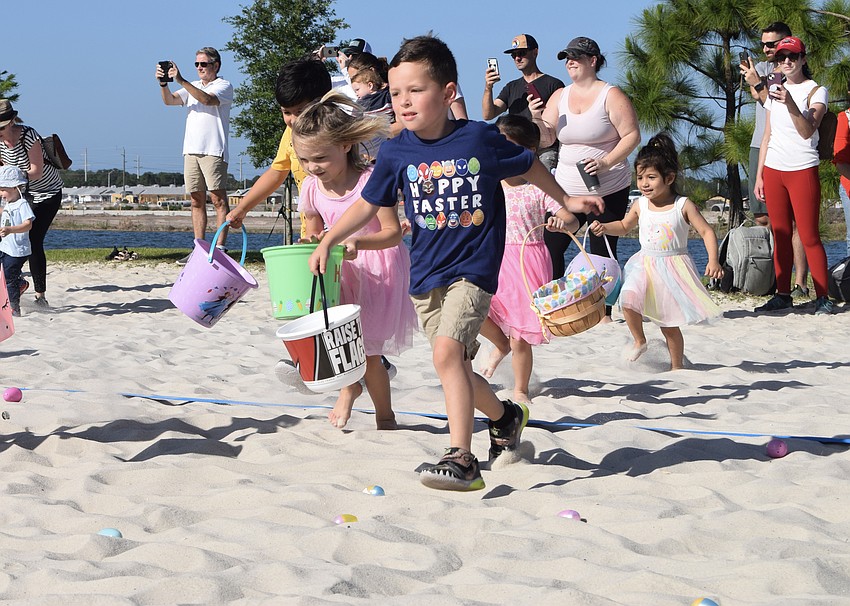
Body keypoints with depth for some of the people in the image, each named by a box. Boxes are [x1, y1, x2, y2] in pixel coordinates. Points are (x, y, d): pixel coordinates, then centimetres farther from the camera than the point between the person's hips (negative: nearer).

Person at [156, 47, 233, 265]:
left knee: (218, 200, -8)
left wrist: (181, 80, -20)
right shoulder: (193, 87, 22)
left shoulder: (224, 86, 2)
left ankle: (220, 248, -11)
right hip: (191, 150, 7)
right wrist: (163, 83, -8)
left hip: (213, 151, -7)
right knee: (197, 201, 6)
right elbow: (169, 100, 11)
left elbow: (207, 99, -17)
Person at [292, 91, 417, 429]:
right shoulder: (312, 188, -5)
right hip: (340, 272, 5)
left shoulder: (370, 180, -22)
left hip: (379, 270, -5)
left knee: (367, 350, -4)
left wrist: (358, 242, -38)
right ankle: (349, 385, 23)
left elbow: (393, 232, -22)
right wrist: (311, 242, -13)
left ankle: (385, 415, 18)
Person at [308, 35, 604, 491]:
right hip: (425, 274, 5)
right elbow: (369, 204, 10)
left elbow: (528, 166, 7)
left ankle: (461, 458, -22)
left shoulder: (479, 138, -10)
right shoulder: (395, 153, -2)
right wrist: (327, 242, 3)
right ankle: (505, 416, 41)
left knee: (447, 350, -24)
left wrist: (565, 200, 17)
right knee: (456, 366, 12)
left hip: (472, 269, -5)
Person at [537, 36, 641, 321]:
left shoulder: (611, 96, -5)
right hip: (567, 190, 5)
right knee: (550, 245, -5)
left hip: (608, 190, -5)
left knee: (602, 252, -2)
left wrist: (606, 162, -22)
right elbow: (546, 136, 6)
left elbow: (632, 135, -9)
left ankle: (604, 313, 5)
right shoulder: (560, 96, 11)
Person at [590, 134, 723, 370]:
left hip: (673, 266, -3)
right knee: (628, 298, -24)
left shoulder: (683, 206, -9)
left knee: (670, 323, 3)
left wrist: (713, 261, -19)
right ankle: (639, 340, 1)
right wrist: (604, 228, 2)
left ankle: (677, 366, 22)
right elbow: (624, 226, 21)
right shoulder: (640, 206, 2)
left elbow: (707, 232, -7)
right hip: (645, 264, 3)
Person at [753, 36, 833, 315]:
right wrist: (759, 175, 13)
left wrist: (791, 104, -34)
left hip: (803, 169, -5)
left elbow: (807, 131, -19)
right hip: (773, 169, 5)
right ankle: (783, 295, 11)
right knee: (780, 236, 6)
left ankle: (822, 297, -2)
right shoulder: (774, 90, 13)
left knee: (809, 237, -6)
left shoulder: (816, 91, -3)